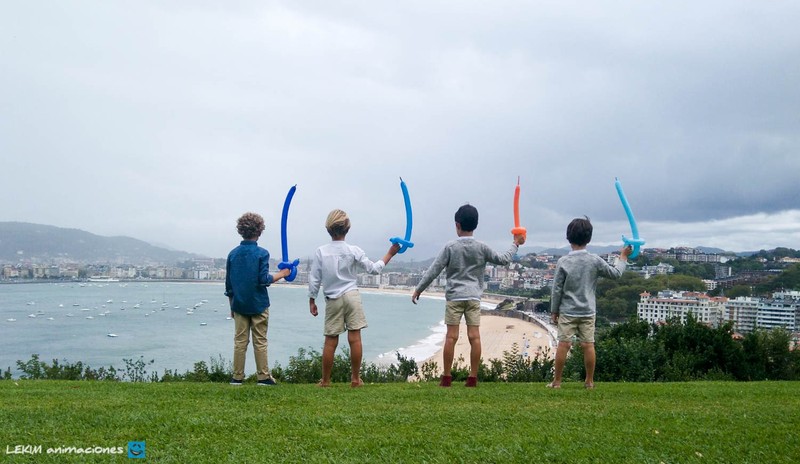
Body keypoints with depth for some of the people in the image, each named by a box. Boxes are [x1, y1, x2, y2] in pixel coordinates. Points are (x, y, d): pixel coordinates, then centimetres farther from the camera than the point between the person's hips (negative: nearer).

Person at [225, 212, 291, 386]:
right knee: (260, 342, 3)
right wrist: (282, 274, 0)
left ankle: (237, 377, 10)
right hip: (258, 305, -3)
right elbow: (264, 280, -14)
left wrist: (232, 306, 15)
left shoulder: (233, 254, 4)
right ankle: (263, 377, 7)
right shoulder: (262, 253, -9)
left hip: (239, 305, 3)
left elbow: (228, 285, 7)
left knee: (240, 342, 8)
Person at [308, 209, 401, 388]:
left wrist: (312, 301, 10)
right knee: (355, 338, 0)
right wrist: (389, 254, 17)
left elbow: (314, 279, 0)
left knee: (330, 341, 4)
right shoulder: (353, 251, -2)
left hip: (332, 300, 1)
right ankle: (355, 379, 2)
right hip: (352, 296, -1)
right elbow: (374, 269, 6)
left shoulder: (320, 252, -1)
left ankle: (325, 381, 10)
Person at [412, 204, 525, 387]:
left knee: (451, 337, -1)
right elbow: (503, 259, 13)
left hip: (454, 296, -2)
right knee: (474, 336, 1)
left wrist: (418, 289, 6)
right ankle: (473, 377, 3)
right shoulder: (481, 248, 2)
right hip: (474, 297, 2)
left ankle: (446, 377, 3)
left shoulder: (450, 247, -3)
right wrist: (515, 245, 29)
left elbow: (433, 271, -3)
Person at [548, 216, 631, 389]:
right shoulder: (595, 261, -7)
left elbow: (557, 289, -7)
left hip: (567, 311, -1)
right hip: (588, 312, 1)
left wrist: (554, 311, 4)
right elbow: (615, 273, 6)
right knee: (588, 345, 7)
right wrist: (623, 257, 22)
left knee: (563, 345, 1)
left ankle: (556, 381, 7)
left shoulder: (563, 262, -10)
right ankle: (589, 381, 16)